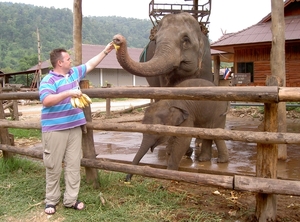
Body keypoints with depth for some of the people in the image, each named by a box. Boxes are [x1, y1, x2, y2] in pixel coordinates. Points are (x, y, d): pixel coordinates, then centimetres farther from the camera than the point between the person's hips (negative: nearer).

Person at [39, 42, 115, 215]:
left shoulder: (74, 73, 13)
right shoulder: (48, 80, -11)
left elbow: (90, 64, 25)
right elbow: (46, 101, -26)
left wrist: (105, 51, 26)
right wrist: (68, 93, -30)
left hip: (74, 128, 7)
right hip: (55, 130, -6)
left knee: (74, 165, 6)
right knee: (54, 166, 3)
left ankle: (71, 199, 15)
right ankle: (52, 200, 18)